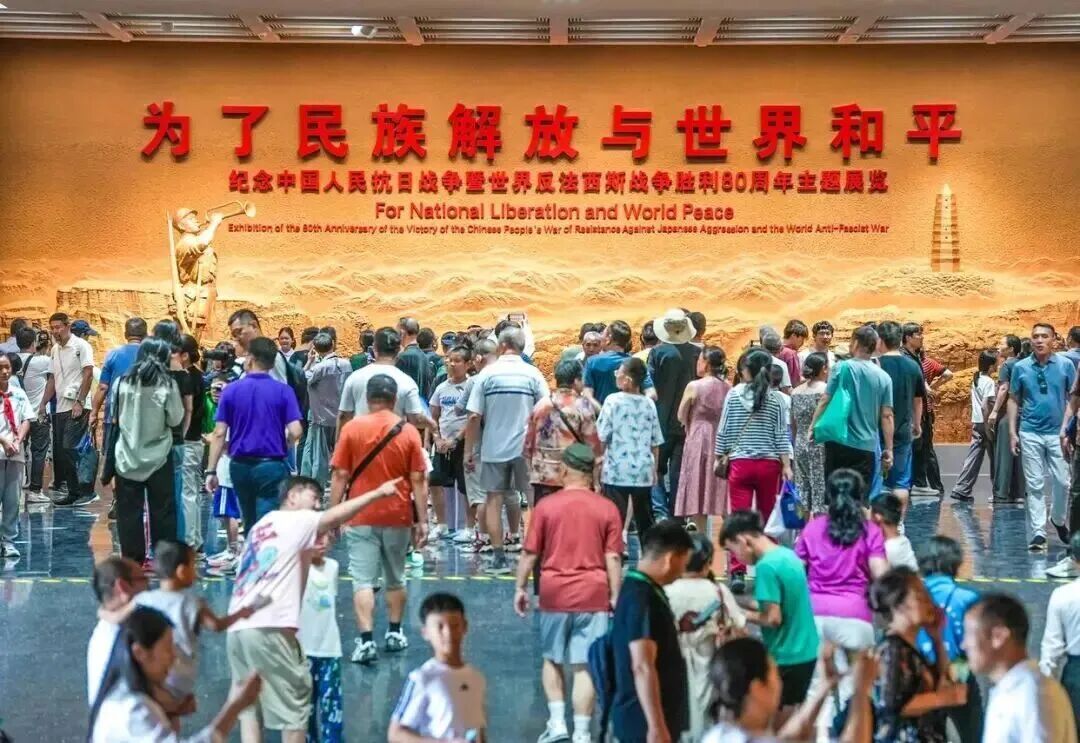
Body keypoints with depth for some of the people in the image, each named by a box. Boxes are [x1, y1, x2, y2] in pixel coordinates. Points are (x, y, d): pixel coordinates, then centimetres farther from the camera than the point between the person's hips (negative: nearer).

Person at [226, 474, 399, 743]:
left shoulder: (262, 524, 25)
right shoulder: (295, 521, 1)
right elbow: (336, 515, -14)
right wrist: (379, 492, -15)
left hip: (237, 627, 8)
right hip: (267, 628, -8)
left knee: (249, 704, 12)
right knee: (295, 699, 4)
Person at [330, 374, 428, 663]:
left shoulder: (351, 429, -4)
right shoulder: (409, 431, -2)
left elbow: (340, 476, -4)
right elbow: (418, 480, -3)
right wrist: (422, 521, 2)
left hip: (361, 517, -2)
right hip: (398, 517, 2)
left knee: (363, 580, -2)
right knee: (395, 578, 18)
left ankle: (366, 641, -12)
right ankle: (394, 634, 27)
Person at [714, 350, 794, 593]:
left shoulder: (734, 394, 0)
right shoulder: (777, 398, 1)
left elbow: (723, 429, 3)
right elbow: (782, 434, -1)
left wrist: (720, 458, 13)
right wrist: (786, 465, 2)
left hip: (740, 463, -1)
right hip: (769, 464, 1)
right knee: (767, 519, 11)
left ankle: (738, 572, -13)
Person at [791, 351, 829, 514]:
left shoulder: (795, 392, 10)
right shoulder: (825, 390, -8)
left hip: (800, 446, 6)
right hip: (820, 446, -6)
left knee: (802, 492, 8)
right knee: (820, 490, -3)